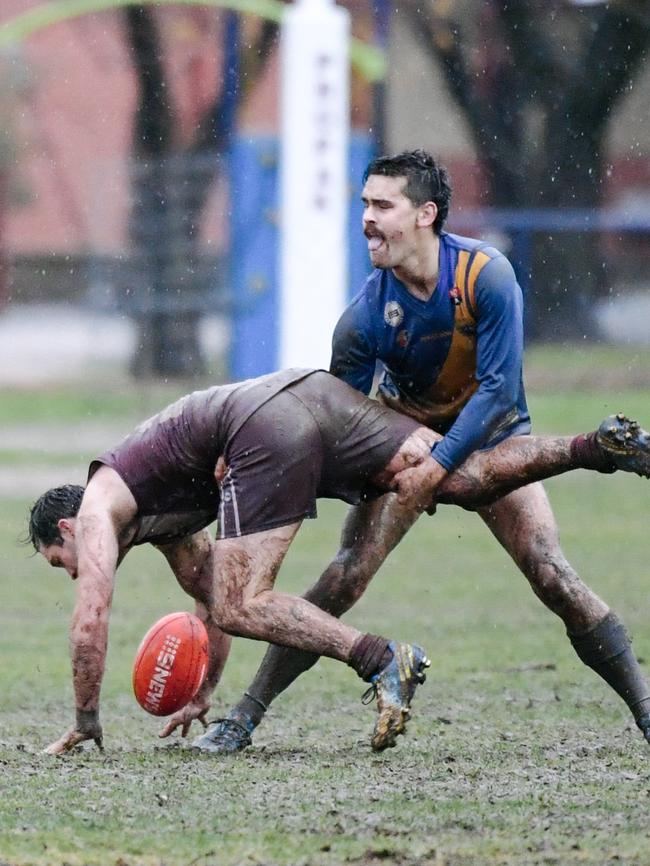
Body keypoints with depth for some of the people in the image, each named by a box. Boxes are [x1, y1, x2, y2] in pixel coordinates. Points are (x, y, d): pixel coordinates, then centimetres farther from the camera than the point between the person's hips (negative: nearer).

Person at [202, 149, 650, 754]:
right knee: (346, 574, -15)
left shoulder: (485, 275, -25)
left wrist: (439, 464, -29)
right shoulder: (366, 316, -21)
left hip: (490, 435, -1)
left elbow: (498, 388, -23)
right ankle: (247, 714, -10)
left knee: (550, 574, -15)